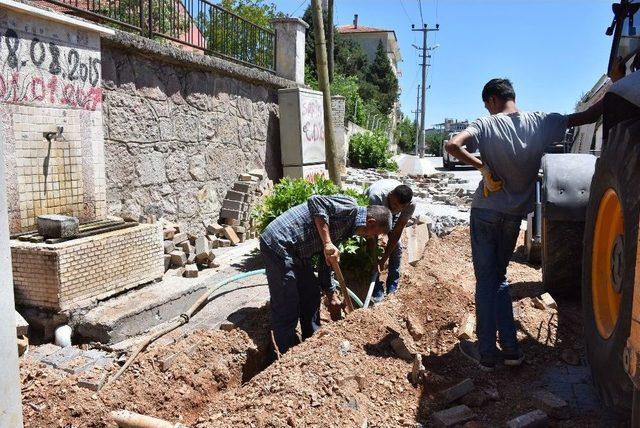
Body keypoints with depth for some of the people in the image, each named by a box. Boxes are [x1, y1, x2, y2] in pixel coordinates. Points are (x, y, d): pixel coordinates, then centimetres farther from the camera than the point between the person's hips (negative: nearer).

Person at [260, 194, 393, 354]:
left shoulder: (345, 228, 17)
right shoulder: (349, 208, -11)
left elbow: (326, 263, 24)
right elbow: (316, 202, -26)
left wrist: (332, 295, 26)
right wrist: (327, 243, -28)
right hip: (279, 243, -11)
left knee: (311, 294, 19)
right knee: (287, 307, -4)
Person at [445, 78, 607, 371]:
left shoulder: (488, 124, -11)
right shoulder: (541, 123, -3)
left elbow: (453, 145, -25)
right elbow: (587, 117, 4)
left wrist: (480, 165, -14)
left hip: (485, 213, -3)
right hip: (514, 216, 4)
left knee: (486, 280, 5)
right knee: (499, 277, 18)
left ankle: (487, 352, 10)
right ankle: (509, 348, 17)